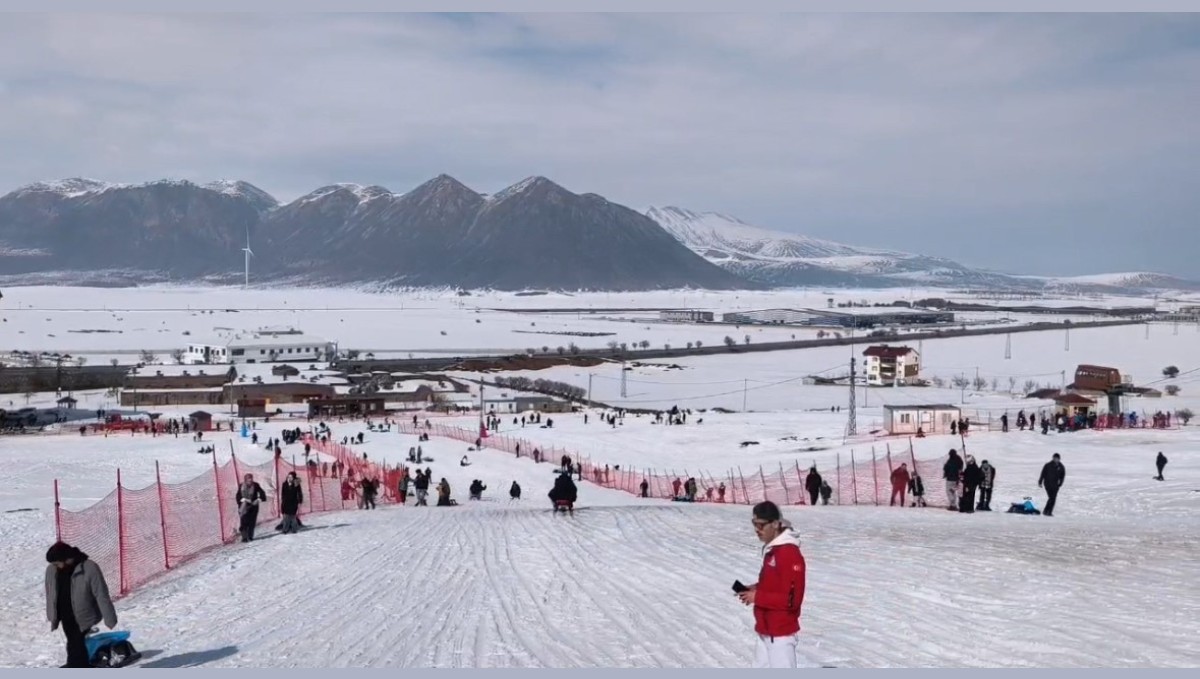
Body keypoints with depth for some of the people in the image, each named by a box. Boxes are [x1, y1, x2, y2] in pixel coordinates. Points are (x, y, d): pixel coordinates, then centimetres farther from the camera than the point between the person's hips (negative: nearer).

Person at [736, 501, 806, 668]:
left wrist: (758, 597, -19)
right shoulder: (771, 549, 8)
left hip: (781, 632, -10)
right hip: (766, 630, 10)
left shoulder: (789, 554, -22)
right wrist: (756, 589, 4)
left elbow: (791, 599, -24)